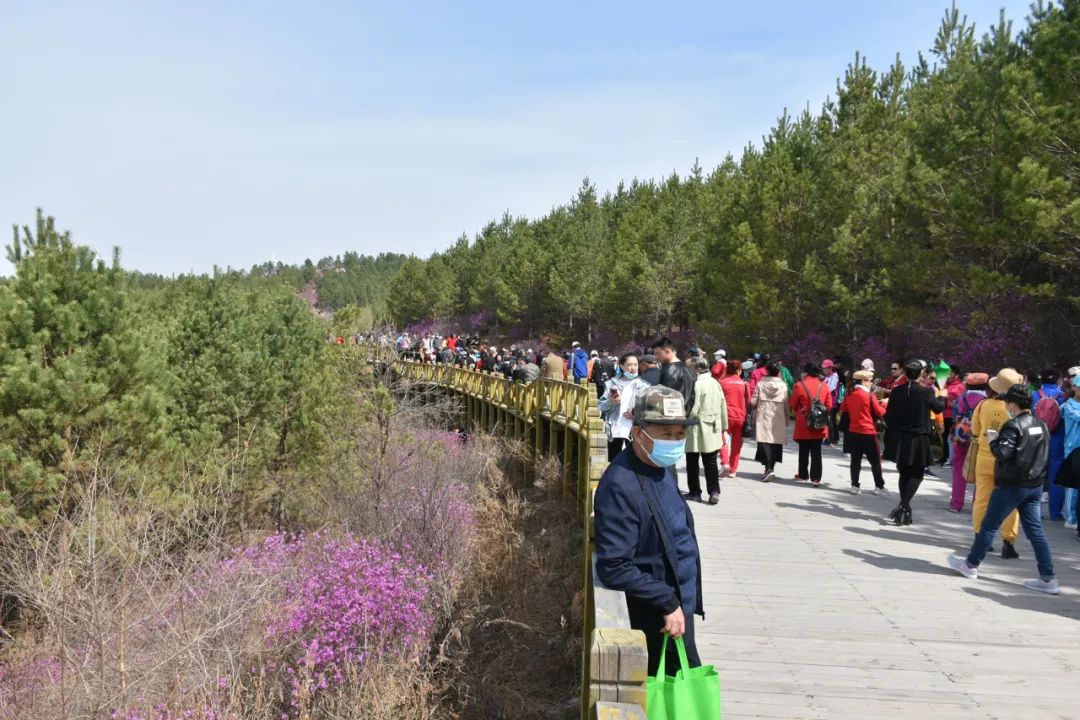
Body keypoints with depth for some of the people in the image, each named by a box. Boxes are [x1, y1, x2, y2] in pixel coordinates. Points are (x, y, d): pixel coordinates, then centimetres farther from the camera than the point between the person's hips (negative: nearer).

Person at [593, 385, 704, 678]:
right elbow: (614, 567, -27)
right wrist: (668, 603, -23)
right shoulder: (620, 486, -24)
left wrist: (681, 603, 14)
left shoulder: (663, 467, 5)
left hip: (679, 606, 9)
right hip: (655, 621, -9)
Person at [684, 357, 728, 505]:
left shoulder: (695, 384, -17)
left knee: (692, 462, 7)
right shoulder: (715, 383, 6)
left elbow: (693, 409, -20)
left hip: (696, 430, -6)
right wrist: (723, 425, 19)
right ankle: (714, 492, 2)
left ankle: (695, 492, 13)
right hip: (712, 431, 6)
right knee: (711, 462, 10)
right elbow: (723, 405, 11)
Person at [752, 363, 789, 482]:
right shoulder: (783, 386, -1)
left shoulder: (760, 385, -5)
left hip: (763, 419, -2)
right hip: (778, 420, 2)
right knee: (776, 444, 10)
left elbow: (753, 402, -4)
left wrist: (758, 405, 19)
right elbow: (786, 405, 2)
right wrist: (786, 420, 12)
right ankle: (770, 468, 14)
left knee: (765, 443, -3)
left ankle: (768, 468, -18)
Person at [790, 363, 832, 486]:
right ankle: (816, 478, -2)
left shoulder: (800, 385, -10)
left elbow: (793, 405, -2)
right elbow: (829, 406, 3)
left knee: (804, 450, 14)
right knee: (816, 452, 3)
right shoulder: (824, 385, -1)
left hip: (804, 424, -2)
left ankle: (803, 474, 25)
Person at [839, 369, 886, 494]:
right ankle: (879, 486, 9)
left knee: (855, 460, 9)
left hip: (853, 431, 5)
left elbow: (843, 409, 14)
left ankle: (854, 486, 7)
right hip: (868, 432, -5)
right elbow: (880, 412, -6)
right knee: (875, 461, 6)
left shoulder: (849, 395, 2)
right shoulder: (870, 395, -13)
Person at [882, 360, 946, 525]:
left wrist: (890, 437, 14)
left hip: (899, 439, 4)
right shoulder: (926, 392, -12)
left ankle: (905, 511, 22)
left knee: (904, 473, 17)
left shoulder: (896, 390, -3)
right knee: (916, 475, 6)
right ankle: (903, 507, -11)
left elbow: (889, 415, 1)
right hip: (918, 439, -4)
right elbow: (939, 407, 5)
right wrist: (942, 396, 27)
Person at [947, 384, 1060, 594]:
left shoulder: (1013, 425, -15)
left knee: (989, 525, 5)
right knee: (1035, 530, 7)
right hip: (1035, 486, 7)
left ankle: (971, 565, 16)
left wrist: (994, 441, -6)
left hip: (1011, 485, -7)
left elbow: (1003, 453, -22)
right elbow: (1045, 456, 16)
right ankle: (1048, 579, 4)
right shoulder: (1041, 426, 9)